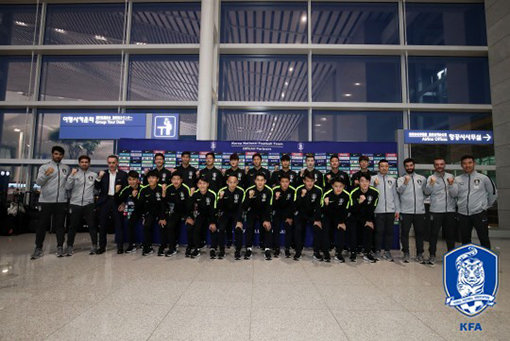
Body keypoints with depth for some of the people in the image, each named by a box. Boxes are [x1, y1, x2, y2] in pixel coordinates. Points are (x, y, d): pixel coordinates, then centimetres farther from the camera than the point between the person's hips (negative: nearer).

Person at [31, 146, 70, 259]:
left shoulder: (66, 168, 11)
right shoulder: (44, 167, 4)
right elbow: (38, 182, -7)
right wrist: (46, 174, -25)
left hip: (61, 201, 1)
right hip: (46, 201, -1)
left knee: (60, 225, 5)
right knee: (42, 225, 4)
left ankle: (60, 247, 9)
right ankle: (38, 248, 13)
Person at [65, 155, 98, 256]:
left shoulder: (94, 175, 8)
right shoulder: (74, 174, 6)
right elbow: (67, 187, -5)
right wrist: (72, 175, -12)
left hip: (89, 204, 0)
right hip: (75, 204, 0)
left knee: (92, 225, 2)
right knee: (73, 226, 7)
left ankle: (94, 246, 10)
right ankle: (69, 247, 17)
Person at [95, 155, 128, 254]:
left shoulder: (123, 174, 4)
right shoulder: (103, 173, 9)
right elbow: (97, 188, 3)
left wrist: (120, 189, -17)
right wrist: (99, 178, -11)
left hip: (116, 202, -2)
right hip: (104, 201, 2)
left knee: (118, 225, 2)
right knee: (102, 225, 8)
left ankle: (120, 247, 10)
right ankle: (102, 246, 20)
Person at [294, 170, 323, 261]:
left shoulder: (318, 190, -13)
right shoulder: (299, 189, -13)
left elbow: (319, 206, -9)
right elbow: (296, 205, -19)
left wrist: (317, 220, -14)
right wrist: (302, 196, -34)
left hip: (313, 214, 1)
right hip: (301, 214, 0)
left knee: (318, 228, -20)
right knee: (298, 229, -20)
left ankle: (316, 253, -7)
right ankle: (298, 252, -1)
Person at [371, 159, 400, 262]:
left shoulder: (392, 179, 13)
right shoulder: (373, 178, 3)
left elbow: (395, 195, 13)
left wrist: (397, 210, 9)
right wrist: (374, 185, -21)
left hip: (390, 210, 3)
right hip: (379, 210, -3)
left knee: (389, 231, 7)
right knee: (379, 231, 0)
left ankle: (387, 251, 17)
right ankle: (377, 251, 10)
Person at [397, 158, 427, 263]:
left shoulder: (422, 178, 11)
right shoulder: (401, 179, 4)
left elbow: (426, 192, 16)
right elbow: (399, 191, -13)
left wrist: (421, 199, 3)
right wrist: (405, 183, -27)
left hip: (420, 211, 2)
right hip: (405, 211, -2)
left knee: (420, 232, 7)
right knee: (404, 232, 1)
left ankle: (419, 254, 17)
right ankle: (406, 253, 12)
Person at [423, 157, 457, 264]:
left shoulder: (450, 176, 12)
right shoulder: (431, 178, 2)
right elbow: (427, 192, -12)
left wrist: (451, 184, -5)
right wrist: (431, 184, -30)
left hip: (450, 210, 3)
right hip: (436, 210, -3)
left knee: (450, 234, 11)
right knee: (434, 233, -2)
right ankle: (432, 255, 4)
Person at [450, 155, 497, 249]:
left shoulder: (483, 178, 0)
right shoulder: (457, 179, 6)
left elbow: (493, 193, 10)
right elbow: (454, 194, -4)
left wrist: (487, 205, 12)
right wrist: (451, 184, -19)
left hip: (479, 213, -2)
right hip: (463, 214, 2)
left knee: (484, 239, 3)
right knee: (465, 240, 12)